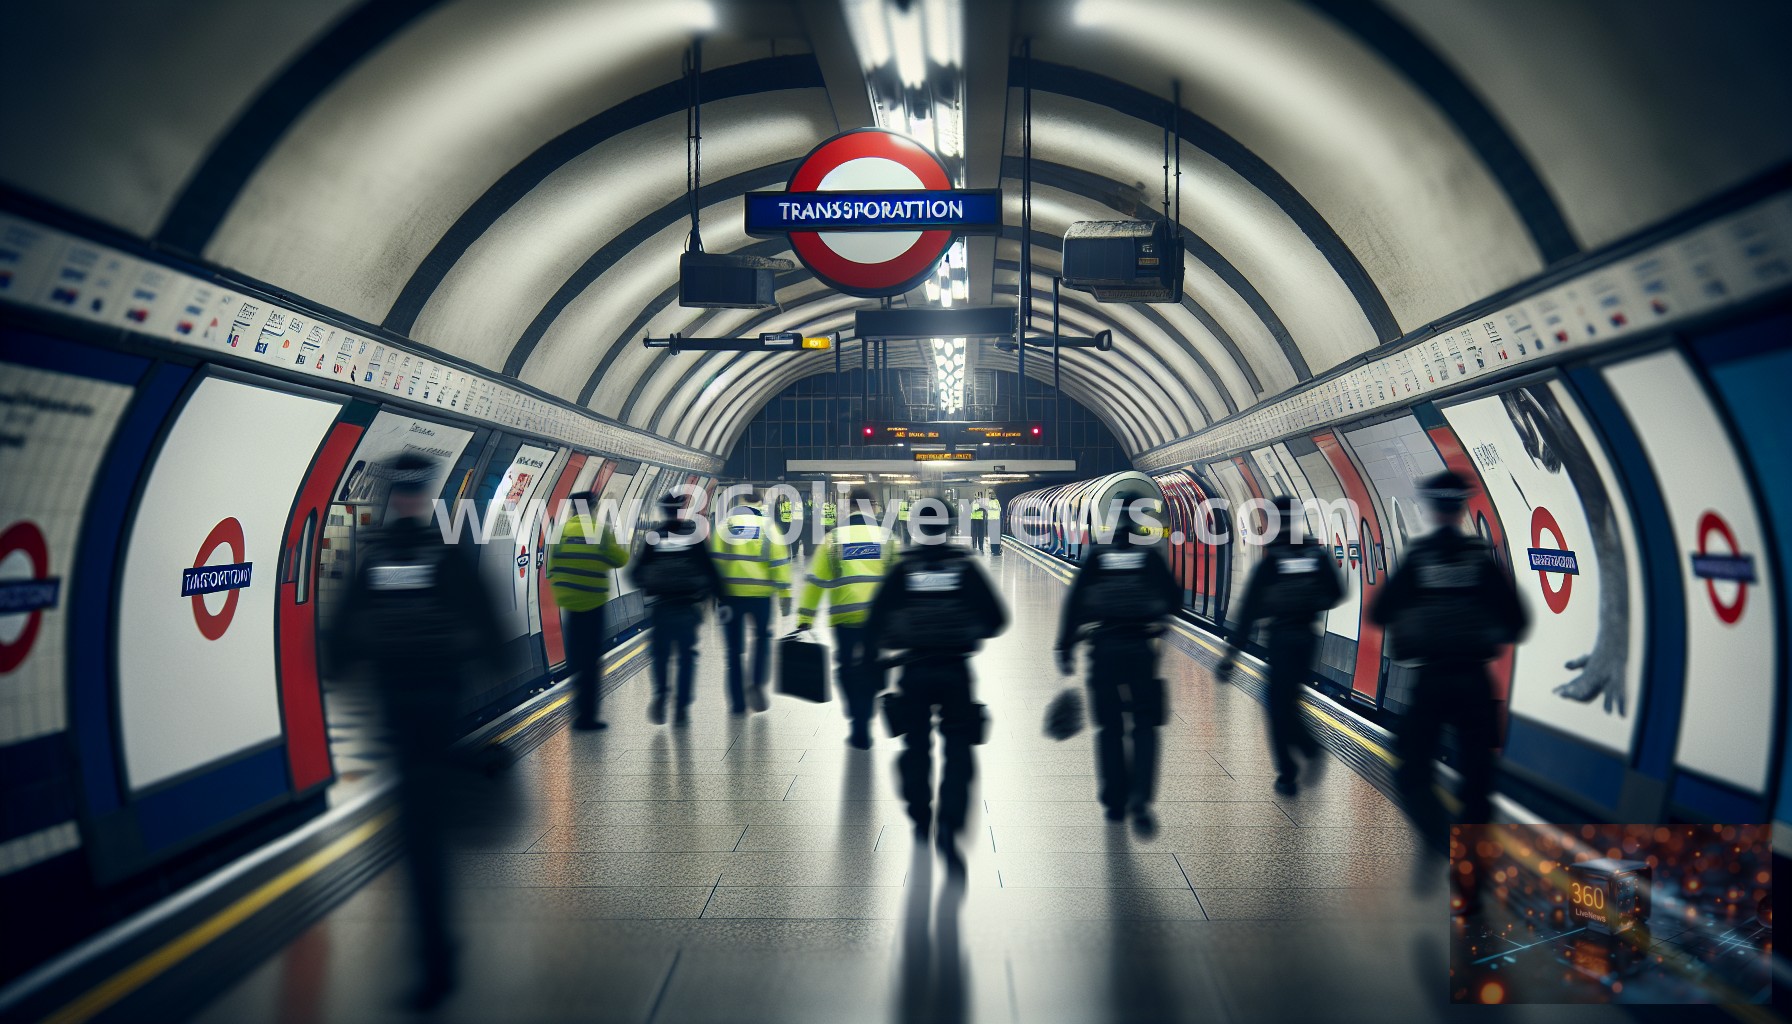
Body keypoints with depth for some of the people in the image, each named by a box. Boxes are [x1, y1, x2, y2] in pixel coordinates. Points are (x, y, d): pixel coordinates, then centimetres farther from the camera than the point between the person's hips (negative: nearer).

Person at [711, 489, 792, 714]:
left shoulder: (723, 526, 4)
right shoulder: (767, 526, 2)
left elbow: (713, 560, 0)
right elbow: (779, 560, -4)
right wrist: (784, 594, -2)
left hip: (730, 593, 1)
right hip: (760, 594, 0)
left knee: (734, 647, 8)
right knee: (763, 637, 19)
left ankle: (737, 701, 9)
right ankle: (757, 684, 0)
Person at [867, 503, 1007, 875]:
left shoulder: (902, 569, -2)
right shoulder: (966, 567, -2)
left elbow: (877, 619, -4)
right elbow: (996, 618, -1)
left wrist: (872, 655, 7)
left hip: (914, 672, 1)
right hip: (956, 671, -1)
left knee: (916, 748, 18)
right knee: (958, 753, 3)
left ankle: (920, 824, 29)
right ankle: (948, 830, -13)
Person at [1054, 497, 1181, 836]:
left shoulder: (1096, 557, 1)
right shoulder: (1151, 556, -1)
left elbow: (1074, 604, -3)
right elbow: (1174, 599, 3)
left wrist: (1065, 649, 0)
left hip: (1103, 649, 1)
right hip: (1140, 649, -1)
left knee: (1109, 728, 12)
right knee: (1145, 726, 5)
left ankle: (1115, 802, 18)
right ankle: (1140, 798, -14)